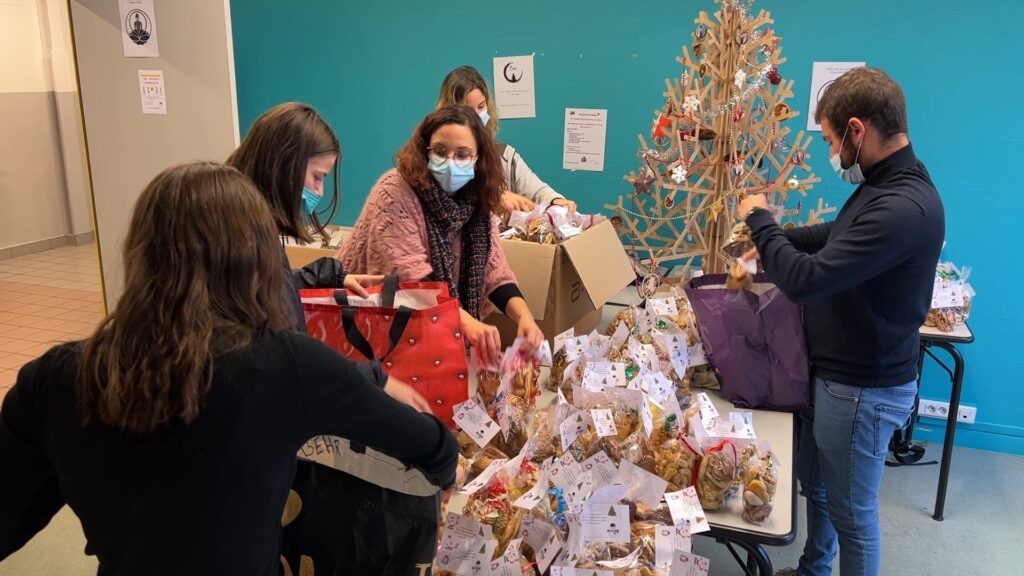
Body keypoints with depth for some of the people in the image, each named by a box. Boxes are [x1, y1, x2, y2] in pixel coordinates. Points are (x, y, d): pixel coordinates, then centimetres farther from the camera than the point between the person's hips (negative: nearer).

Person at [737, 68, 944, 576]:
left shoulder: (904, 207, -31)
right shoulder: (884, 185, 3)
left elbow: (805, 280, -32)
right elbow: (838, 235, 24)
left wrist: (759, 220, -16)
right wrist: (773, 239, 10)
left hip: (862, 388, -10)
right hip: (835, 372, 10)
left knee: (852, 512, 10)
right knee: (815, 485, 26)